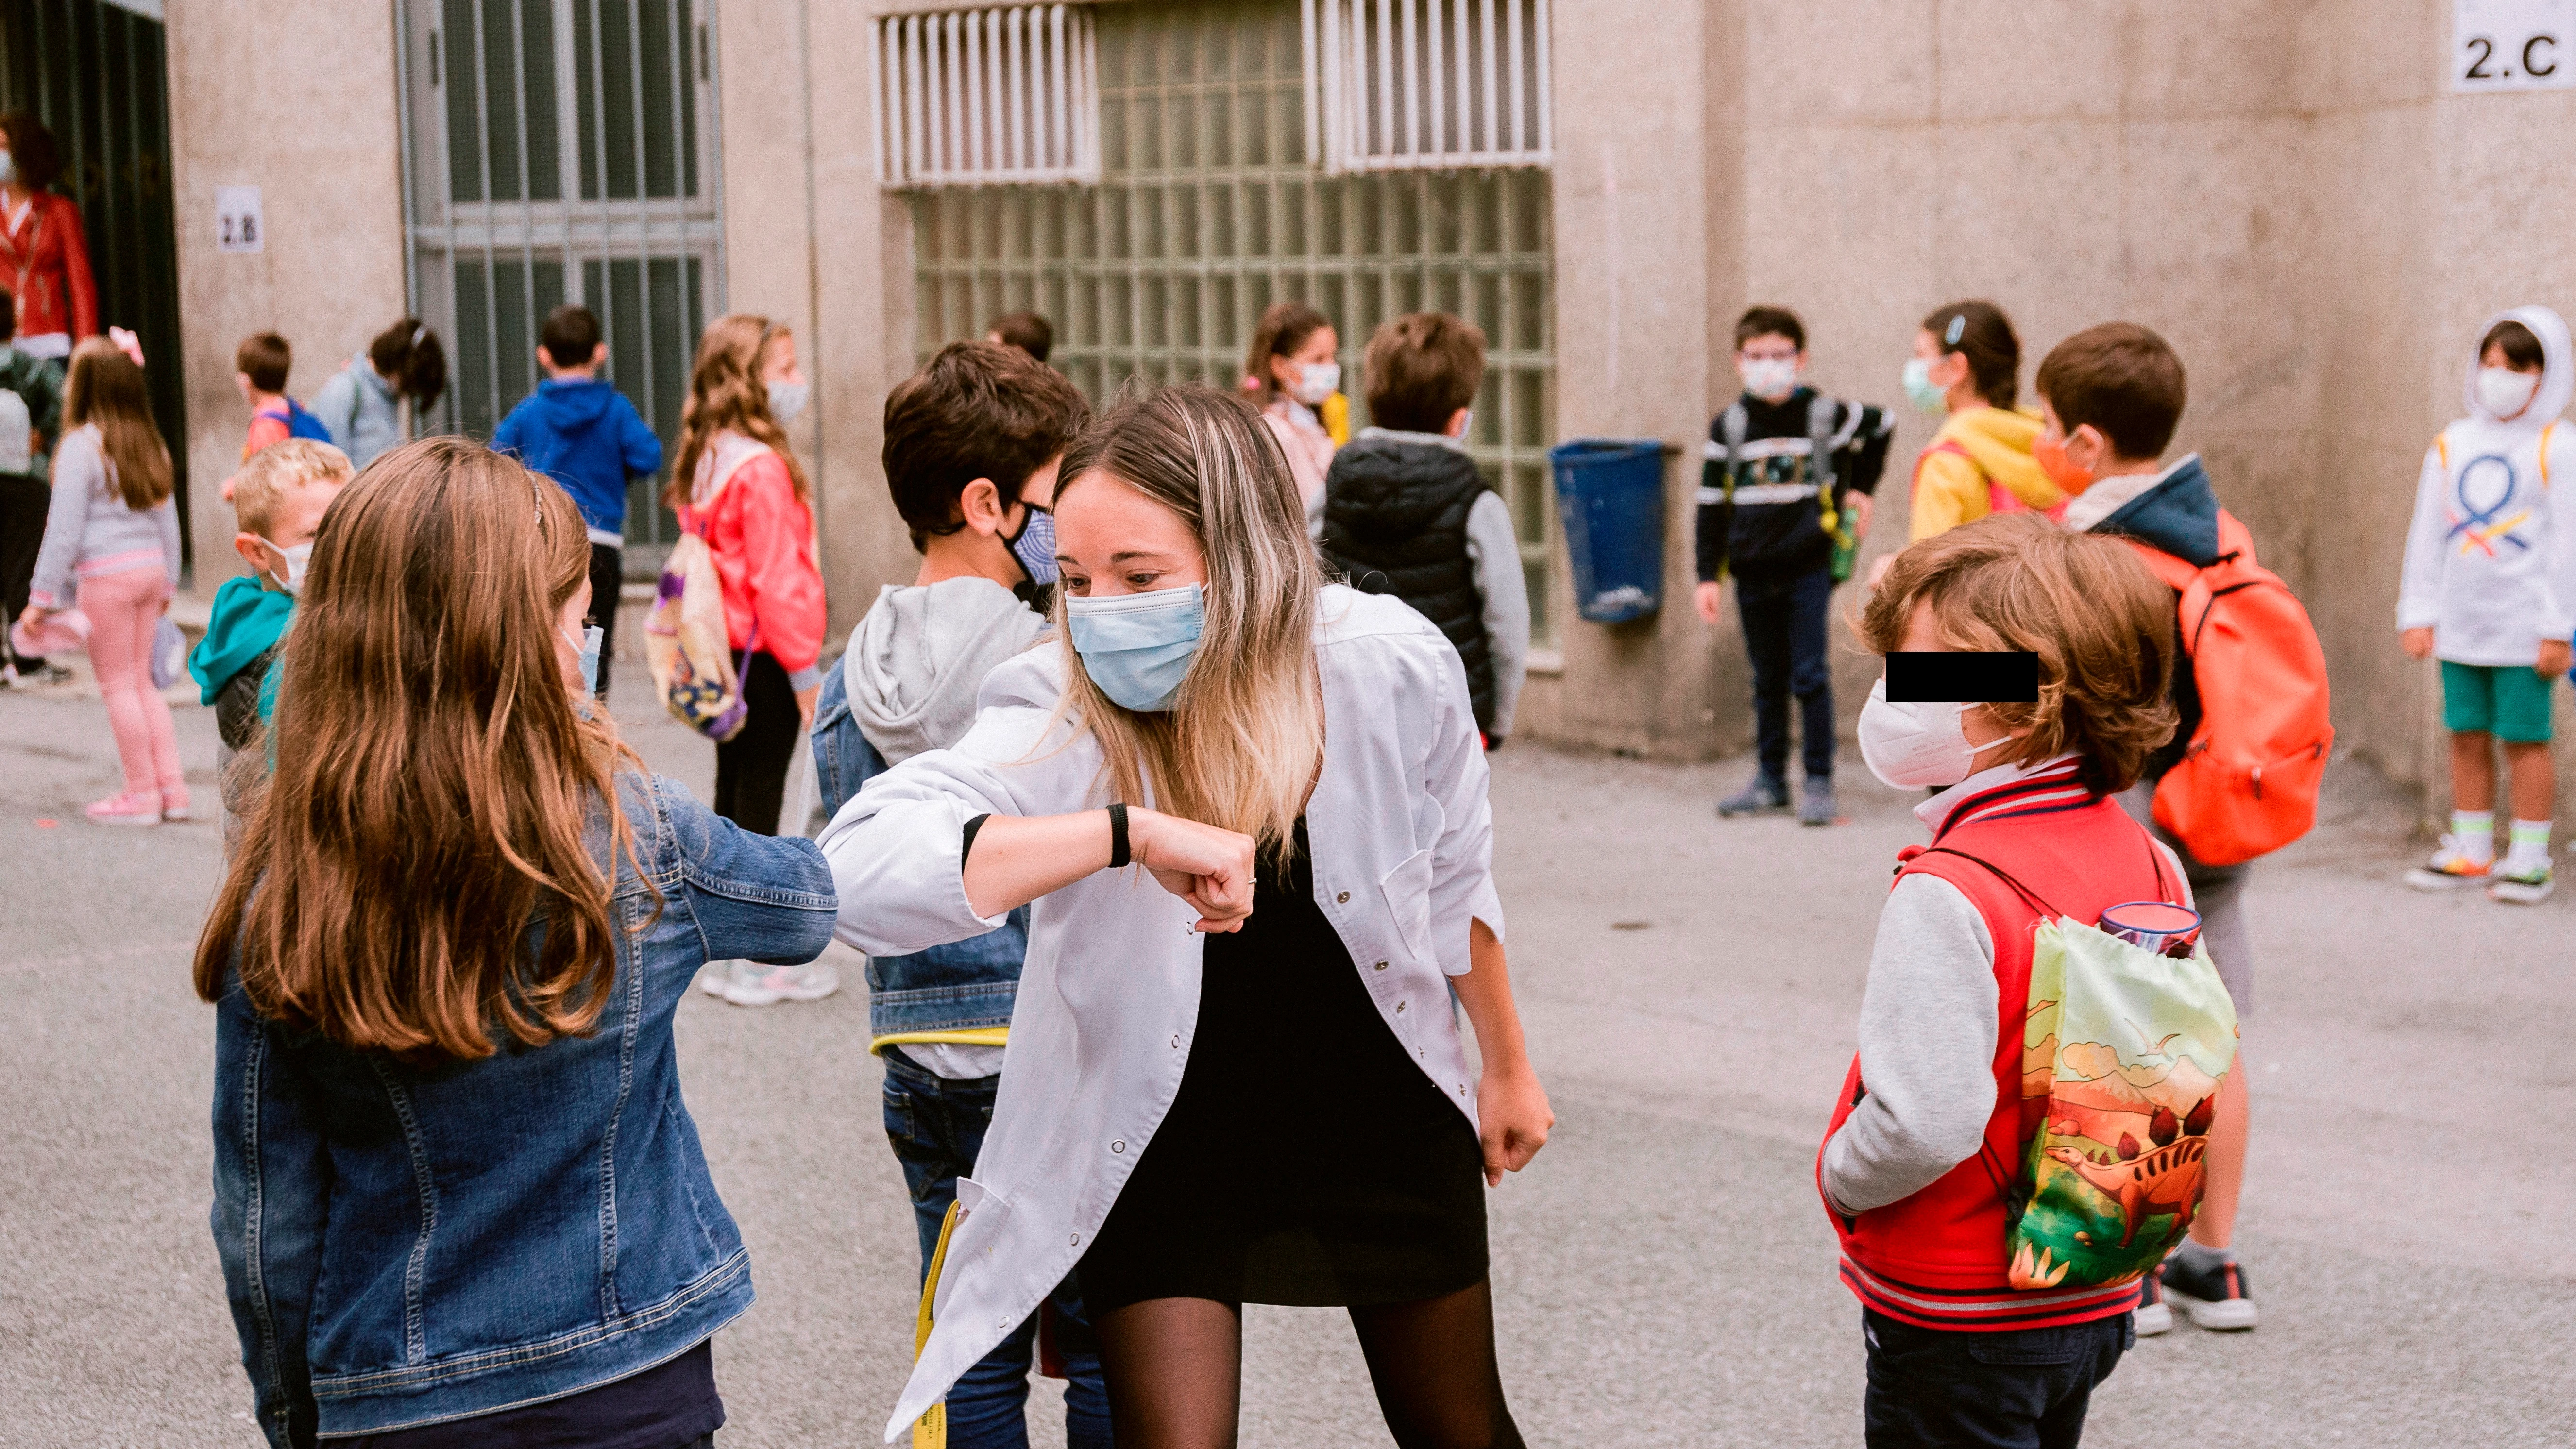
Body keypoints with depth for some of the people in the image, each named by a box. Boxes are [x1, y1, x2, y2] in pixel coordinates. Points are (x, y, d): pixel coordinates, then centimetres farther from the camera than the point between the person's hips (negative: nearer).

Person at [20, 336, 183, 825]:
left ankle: (142, 793, 5)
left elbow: (64, 529, -11)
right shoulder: (149, 443, 9)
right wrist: (168, 582, 24)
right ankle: (172, 787, 12)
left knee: (119, 685, 2)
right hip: (152, 566, 7)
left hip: (107, 572, -7)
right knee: (142, 682, 15)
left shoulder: (81, 445, -11)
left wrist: (43, 596, -6)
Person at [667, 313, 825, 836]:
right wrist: (806, 670, -14)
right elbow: (777, 579, -19)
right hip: (764, 654, -9)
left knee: (733, 784, 14)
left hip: (724, 649, 9)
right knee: (761, 792, -5)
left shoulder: (707, 459, 10)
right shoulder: (763, 468, -18)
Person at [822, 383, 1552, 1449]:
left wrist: (1507, 1065, 12)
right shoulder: (1056, 725, -29)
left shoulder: (1392, 669, -22)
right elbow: (858, 877, -47)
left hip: (1385, 1116, 2)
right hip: (1159, 1149, -2)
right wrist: (1131, 831, -52)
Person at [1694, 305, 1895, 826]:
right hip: (1753, 573, 3)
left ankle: (1819, 782, 4)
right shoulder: (1729, 425, 3)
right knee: (1768, 680, 11)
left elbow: (1881, 426, 18)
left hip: (1808, 570, -3)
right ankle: (1770, 779, 19)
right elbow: (1712, 505, 5)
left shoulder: (1825, 415, -2)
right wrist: (1708, 577, 1)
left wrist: (1860, 490, 16)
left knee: (1809, 677, -4)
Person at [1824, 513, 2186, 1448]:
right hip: (2097, 1300, 8)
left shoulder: (1948, 893, -25)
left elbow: (1924, 1124, -31)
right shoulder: (2148, 864, -1)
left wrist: (1841, 1177, -11)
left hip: (1958, 1325, -8)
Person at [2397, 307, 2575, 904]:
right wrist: (2417, 613, 7)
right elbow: (2427, 533, 12)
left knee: (2525, 738, -1)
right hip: (2461, 626, 4)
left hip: (2524, 627, -4)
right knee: (2466, 735, 8)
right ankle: (2470, 852, 17)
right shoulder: (2452, 446, 9)